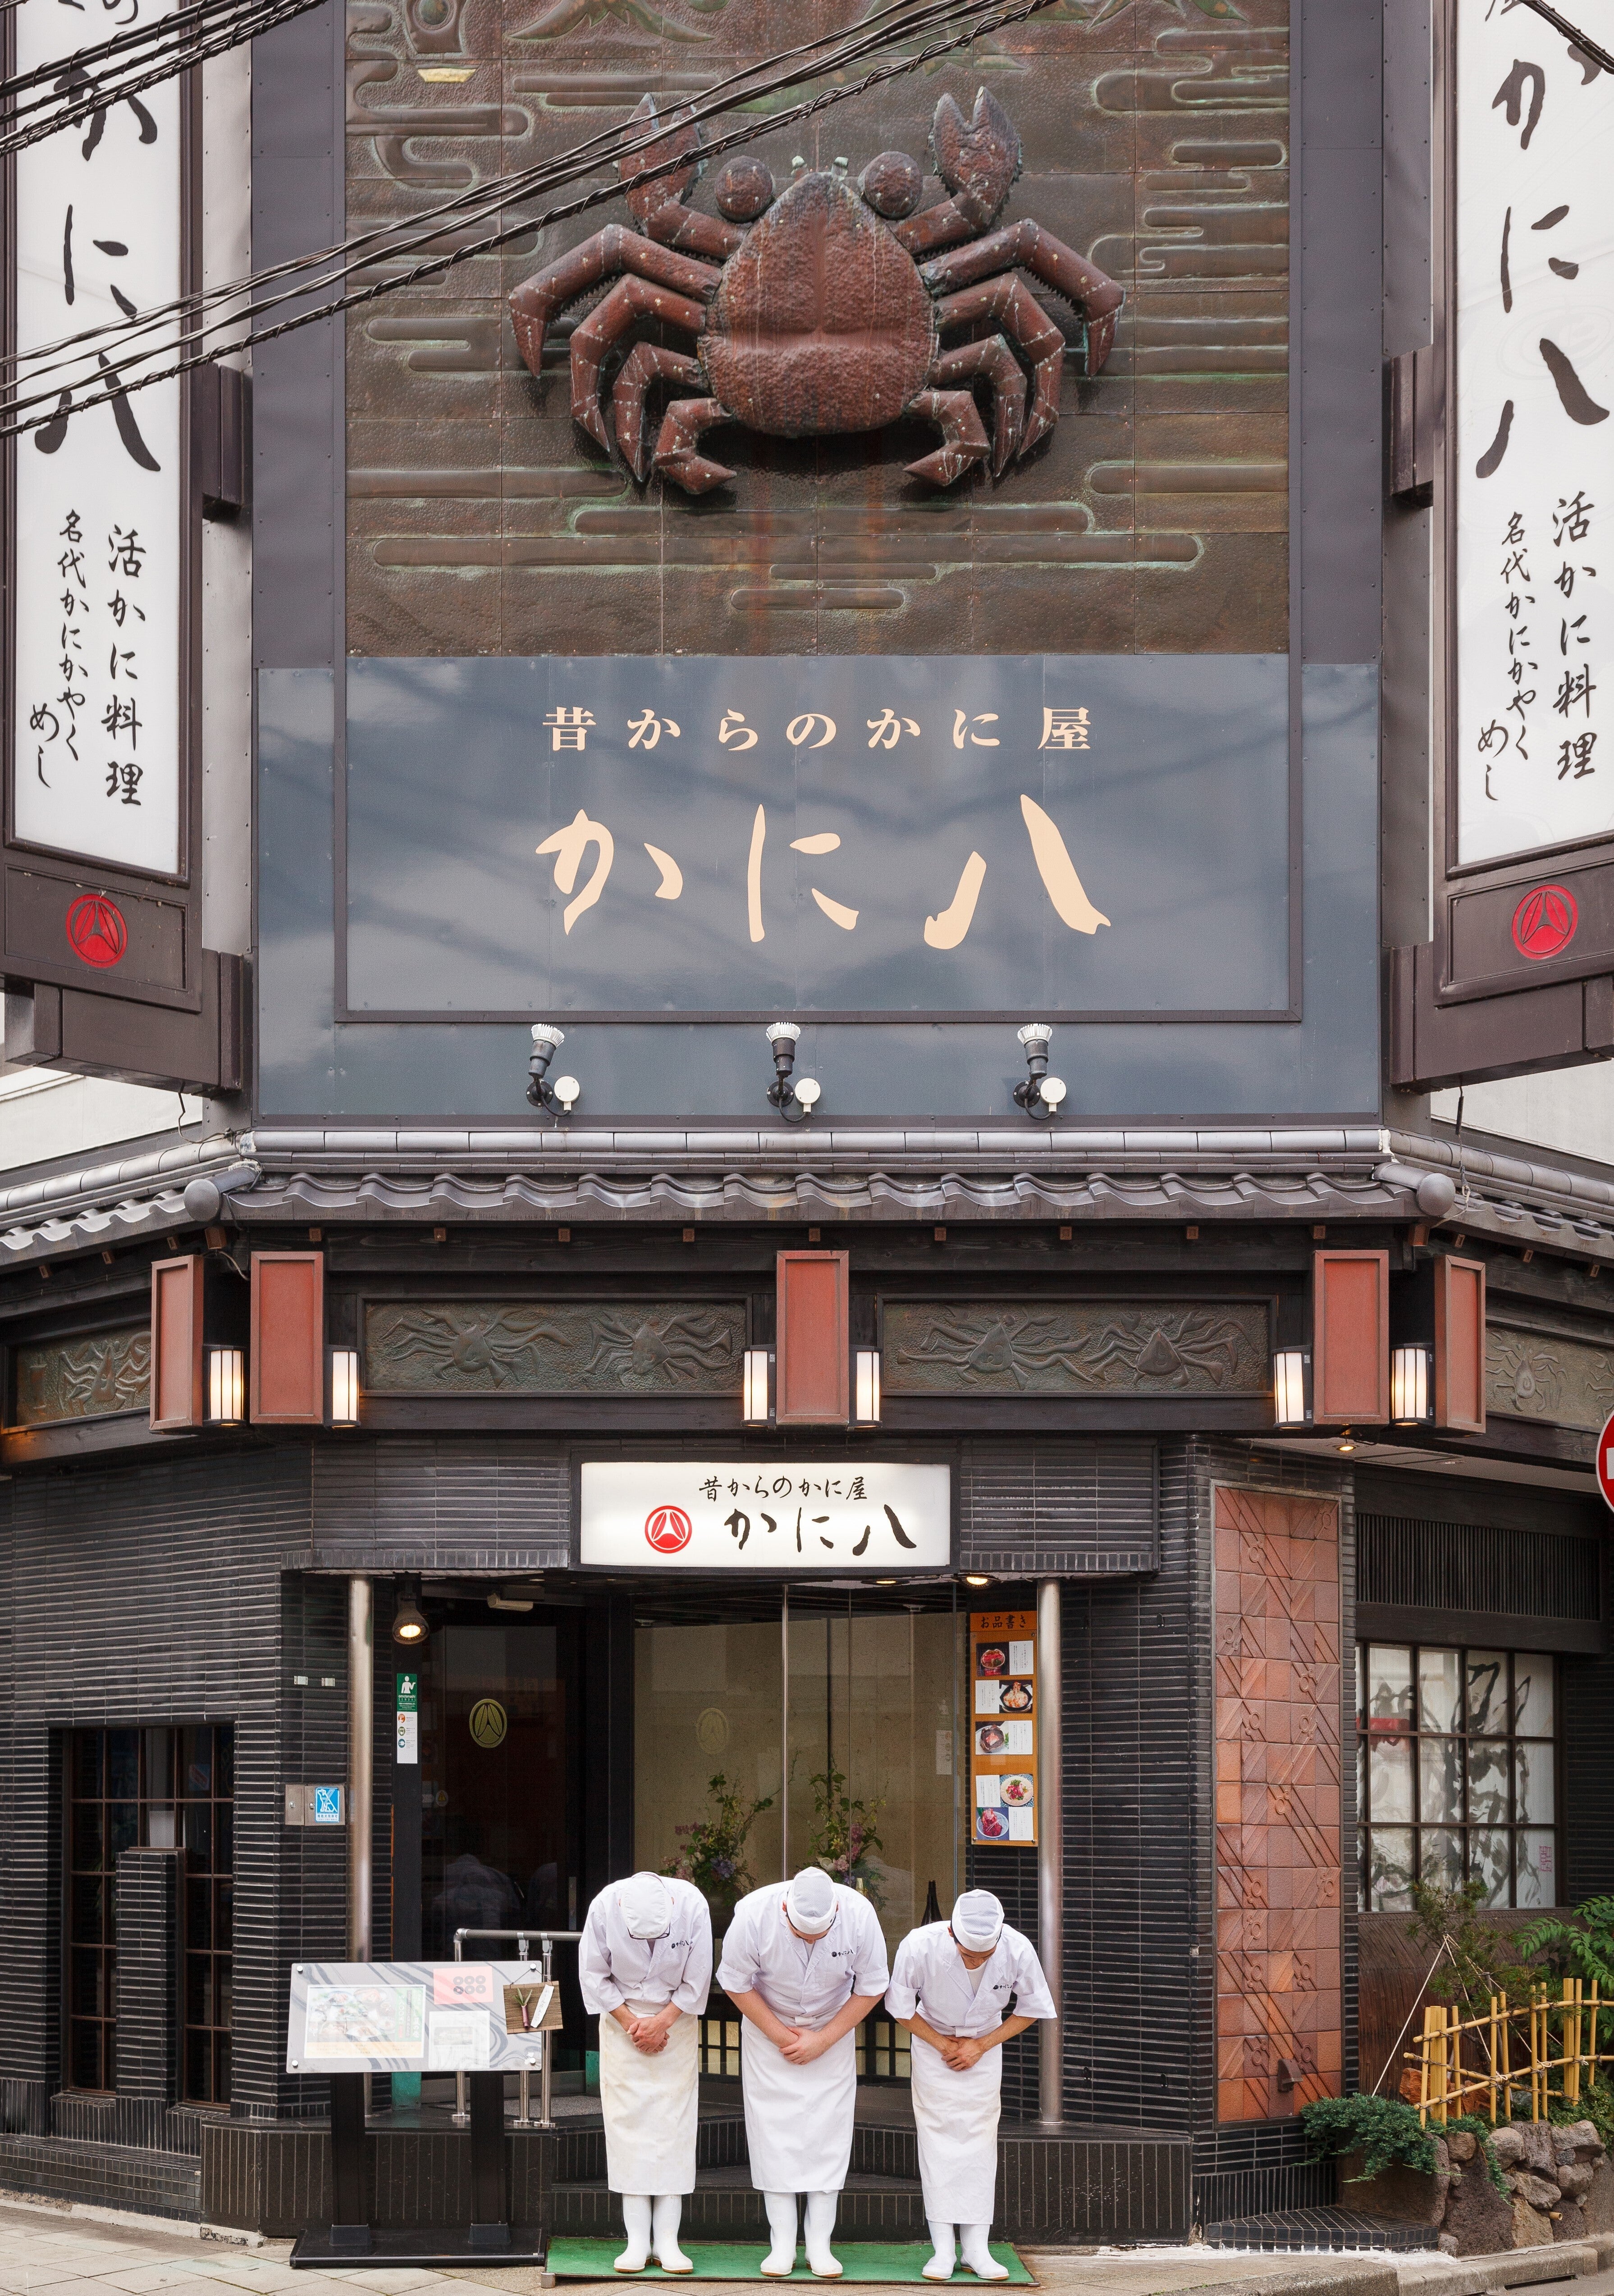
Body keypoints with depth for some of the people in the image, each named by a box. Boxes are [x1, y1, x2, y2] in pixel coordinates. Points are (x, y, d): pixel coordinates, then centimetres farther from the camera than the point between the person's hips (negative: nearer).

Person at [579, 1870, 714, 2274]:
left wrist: (662, 2022, -13)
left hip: (676, 2019, 0)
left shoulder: (692, 1905, -22)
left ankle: (668, 2238, -4)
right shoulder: (605, 1907, -22)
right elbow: (593, 1976, -8)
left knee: (674, 2122, -5)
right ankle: (637, 2239, -4)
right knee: (628, 2121, -6)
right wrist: (632, 2023, -10)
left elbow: (697, 1980, -9)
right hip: (622, 2018, 0)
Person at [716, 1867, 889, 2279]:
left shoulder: (859, 1916, -26)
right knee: (774, 2127, -6)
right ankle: (782, 2244, -1)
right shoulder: (754, 1914, -29)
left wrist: (823, 2040, -12)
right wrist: (779, 2035, -12)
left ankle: (820, 2245, 0)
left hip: (832, 2030, 1)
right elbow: (735, 1983, -12)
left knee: (828, 2127, -5)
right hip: (768, 2026, -1)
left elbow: (871, 1988, -11)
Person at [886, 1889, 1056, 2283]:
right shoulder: (920, 1947, -32)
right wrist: (942, 2045, -12)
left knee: (979, 2136, -3)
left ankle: (976, 2248, -1)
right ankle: (943, 2248, -7)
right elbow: (901, 2009, -13)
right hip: (932, 2041, -1)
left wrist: (980, 2046, -13)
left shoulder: (1018, 1951, -28)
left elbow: (1031, 2010, -8)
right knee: (937, 2133, -8)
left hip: (985, 2047, 1)